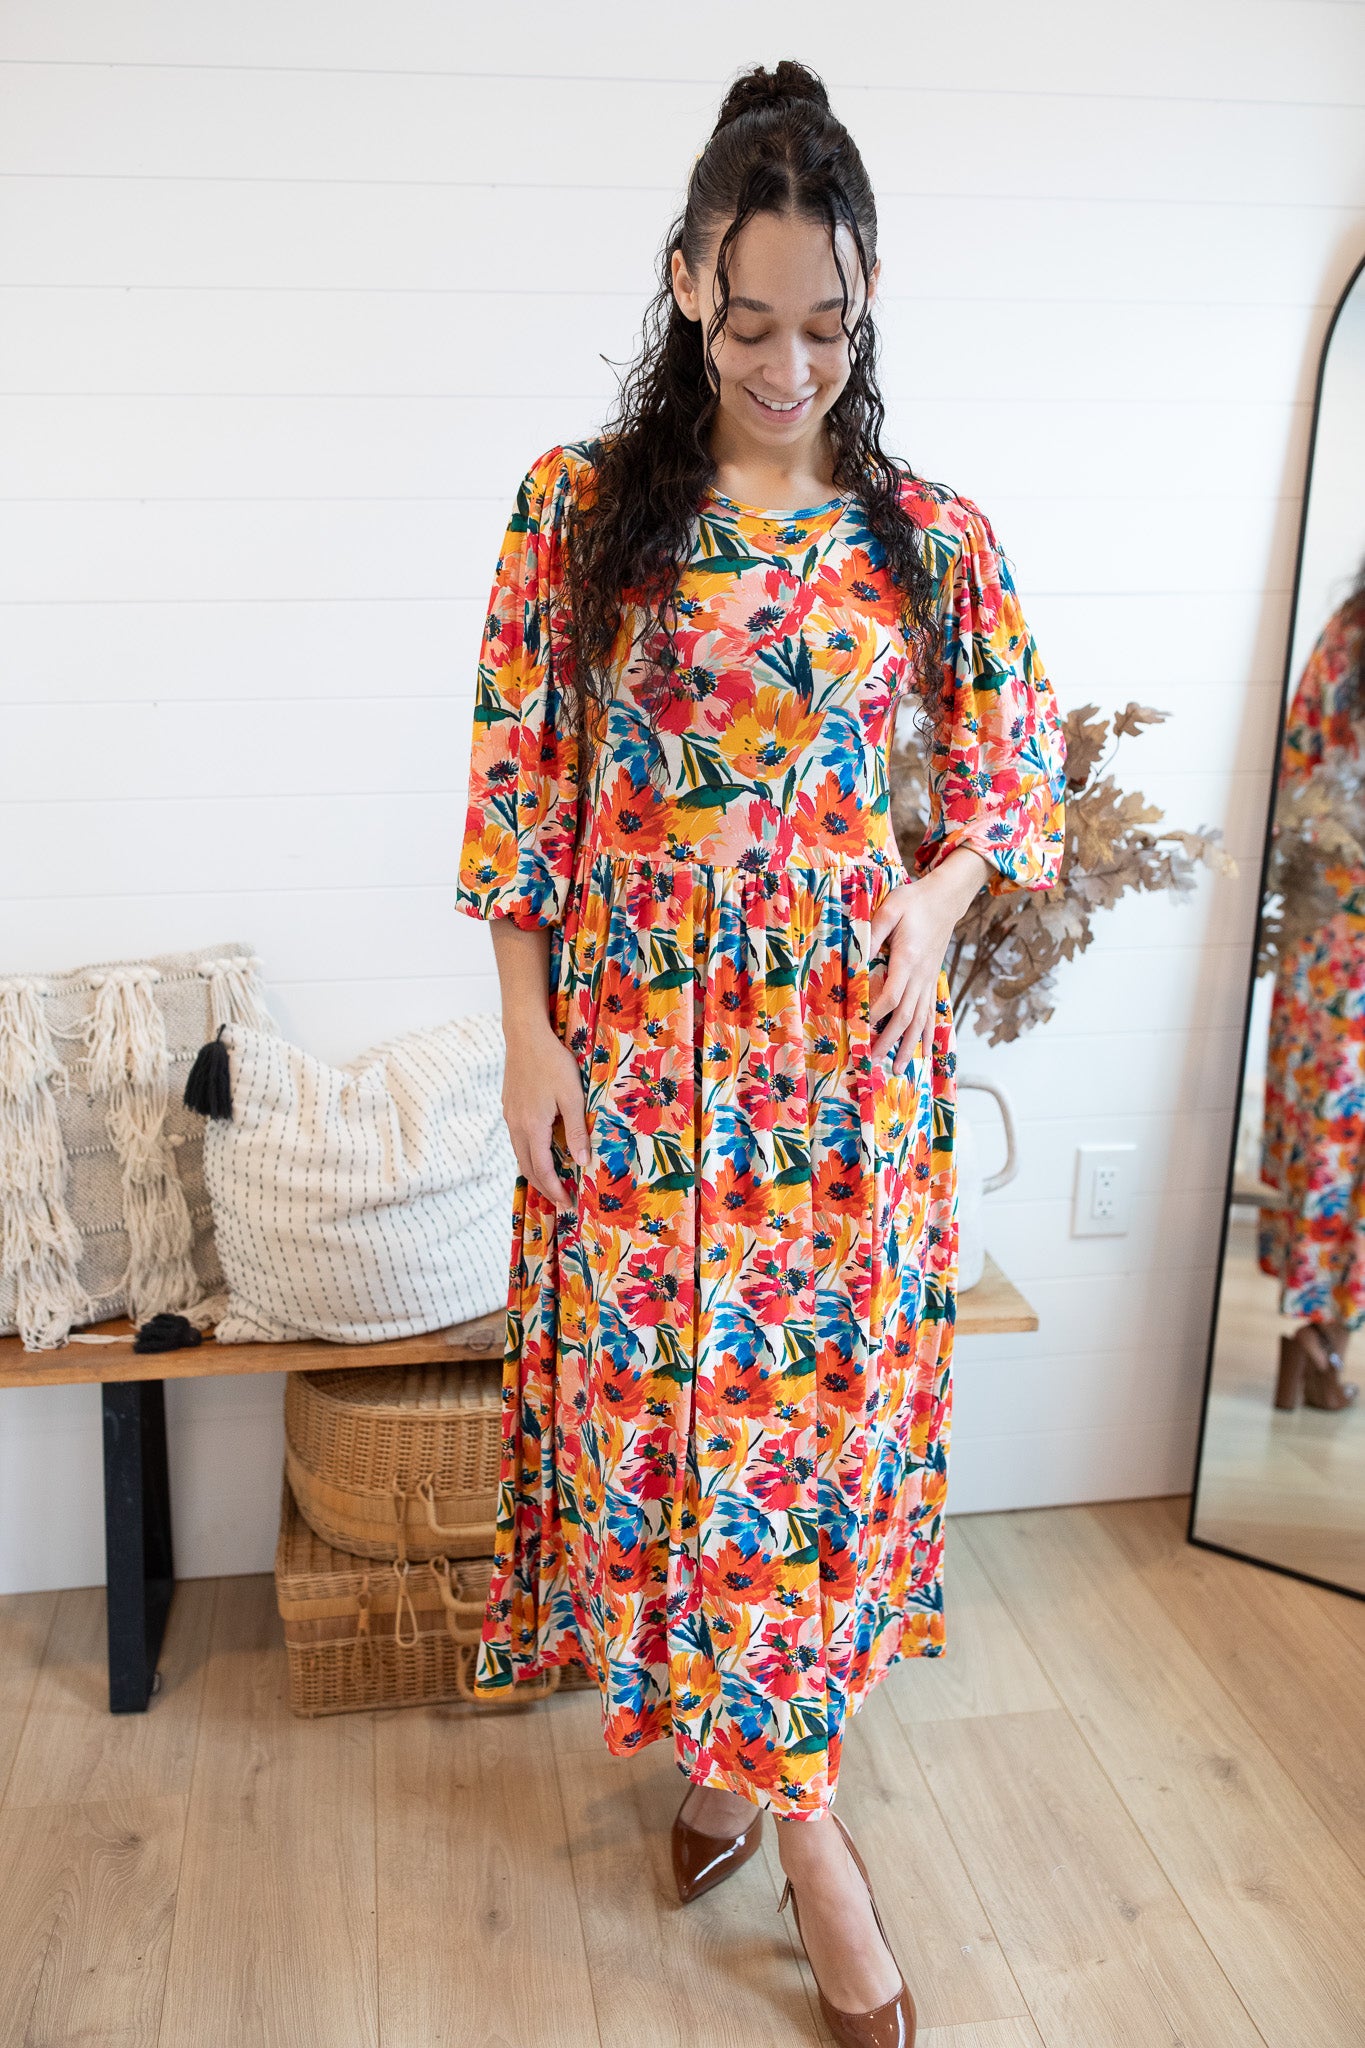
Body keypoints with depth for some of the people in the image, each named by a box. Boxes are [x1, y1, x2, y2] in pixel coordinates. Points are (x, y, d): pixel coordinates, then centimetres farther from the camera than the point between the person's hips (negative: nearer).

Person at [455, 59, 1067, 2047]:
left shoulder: (932, 536, 3)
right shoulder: (582, 505, -1)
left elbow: (1020, 781, 12)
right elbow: (518, 789, -1)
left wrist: (936, 899, -8)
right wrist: (531, 1039, -5)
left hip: (847, 1059, 1)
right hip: (637, 1051, -1)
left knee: (819, 1396, 8)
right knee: (659, 1389, 6)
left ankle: (751, 1752, 31)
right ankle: (793, 1802, 26)